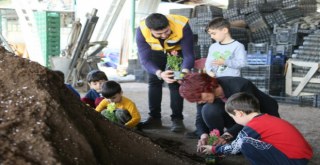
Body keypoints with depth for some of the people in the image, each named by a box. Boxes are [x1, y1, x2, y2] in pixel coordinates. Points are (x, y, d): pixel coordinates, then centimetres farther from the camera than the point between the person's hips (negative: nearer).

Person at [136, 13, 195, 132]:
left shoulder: (182, 26, -39)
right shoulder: (141, 31, -35)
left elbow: (188, 55, -34)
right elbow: (145, 59, -34)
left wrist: (185, 72, -54)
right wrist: (160, 74, -52)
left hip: (177, 50, -2)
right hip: (156, 50, 2)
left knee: (175, 83, -12)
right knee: (154, 81, 0)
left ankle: (177, 119, -6)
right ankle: (154, 117, 12)